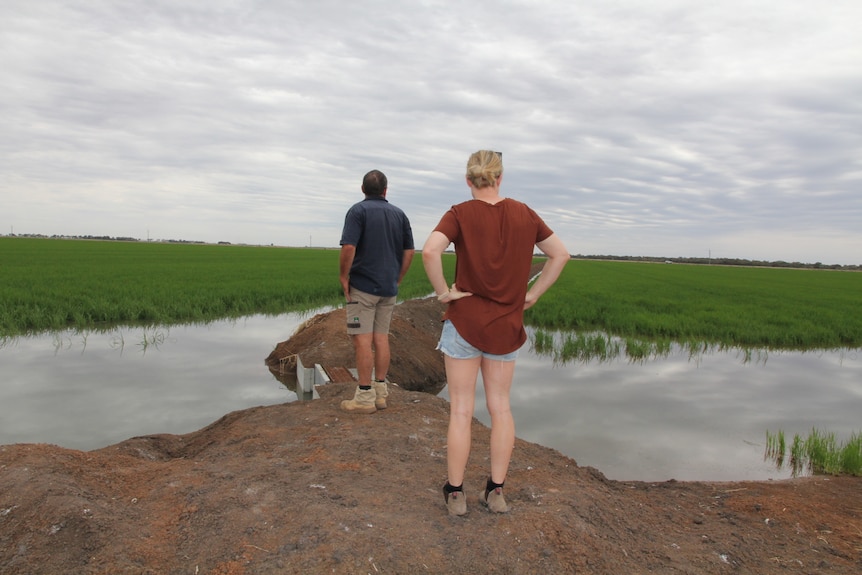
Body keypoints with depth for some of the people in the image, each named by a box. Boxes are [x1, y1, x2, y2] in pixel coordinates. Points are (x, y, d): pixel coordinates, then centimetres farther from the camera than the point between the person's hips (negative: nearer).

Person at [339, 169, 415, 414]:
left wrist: (343, 276, -7)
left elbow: (349, 248, -19)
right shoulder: (399, 214, 9)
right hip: (388, 288, 6)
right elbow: (409, 251, 8)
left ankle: (365, 397, 2)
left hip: (362, 286, -6)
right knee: (381, 338, 11)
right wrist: (397, 278, 16)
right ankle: (380, 392, 16)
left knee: (362, 340, -2)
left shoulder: (358, 211, -7)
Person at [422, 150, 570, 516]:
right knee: (500, 407, 14)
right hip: (507, 324, 3)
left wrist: (444, 292, -12)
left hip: (464, 320, -3)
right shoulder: (524, 214, 3)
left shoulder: (461, 214, -8)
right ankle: (496, 491, 22)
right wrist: (532, 294, 7)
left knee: (461, 410, 6)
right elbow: (560, 254, 6)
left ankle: (455, 494, 16)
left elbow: (430, 251, -24)